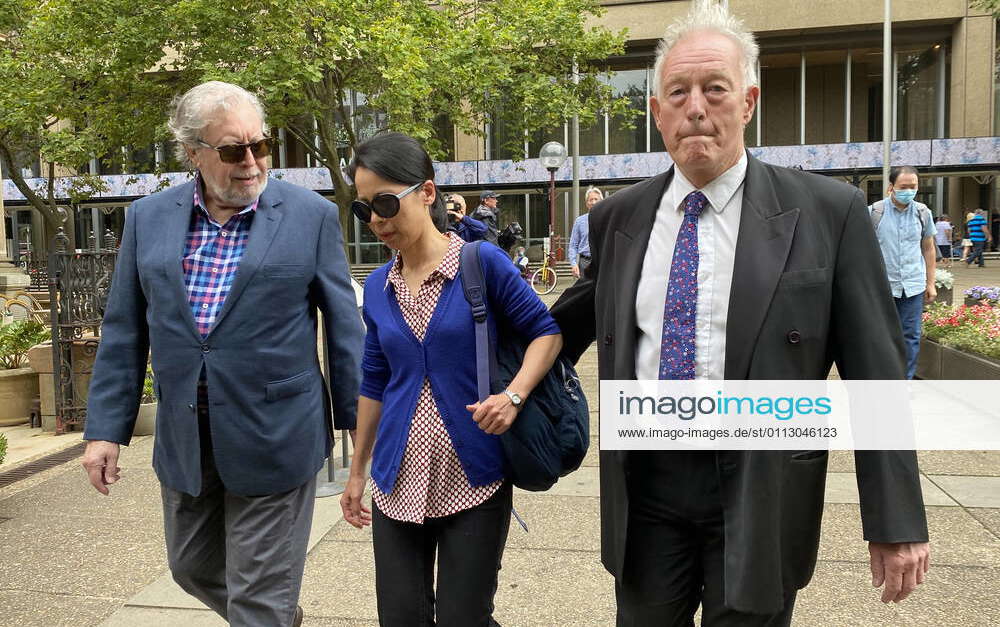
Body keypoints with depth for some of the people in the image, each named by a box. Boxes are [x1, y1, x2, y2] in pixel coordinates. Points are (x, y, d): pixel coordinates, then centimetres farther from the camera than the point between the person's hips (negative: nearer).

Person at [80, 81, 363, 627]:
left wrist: (357, 419, -1)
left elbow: (342, 325, -3)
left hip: (274, 435, -4)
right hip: (183, 436, 5)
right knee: (193, 567, 23)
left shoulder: (311, 215, -7)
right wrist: (106, 428, 4)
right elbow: (124, 331, 7)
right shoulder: (148, 218, 3)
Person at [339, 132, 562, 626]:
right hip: (398, 484, 4)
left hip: (474, 479, -4)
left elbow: (546, 331, -2)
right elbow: (374, 384, 13)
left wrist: (513, 396, -19)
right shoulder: (377, 287, 5)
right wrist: (357, 472, 17)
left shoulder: (482, 262, -8)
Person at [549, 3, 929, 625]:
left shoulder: (828, 212, -7)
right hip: (645, 481, 3)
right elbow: (588, 308, 18)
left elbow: (875, 373, -5)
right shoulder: (618, 217, 2)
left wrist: (896, 522, -4)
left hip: (759, 491, -2)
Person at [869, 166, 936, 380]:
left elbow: (929, 249, 13)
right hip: (882, 286, -3)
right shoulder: (874, 212, -4)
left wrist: (931, 283, 10)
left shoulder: (923, 212, 6)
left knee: (911, 336, 6)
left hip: (913, 286, 3)